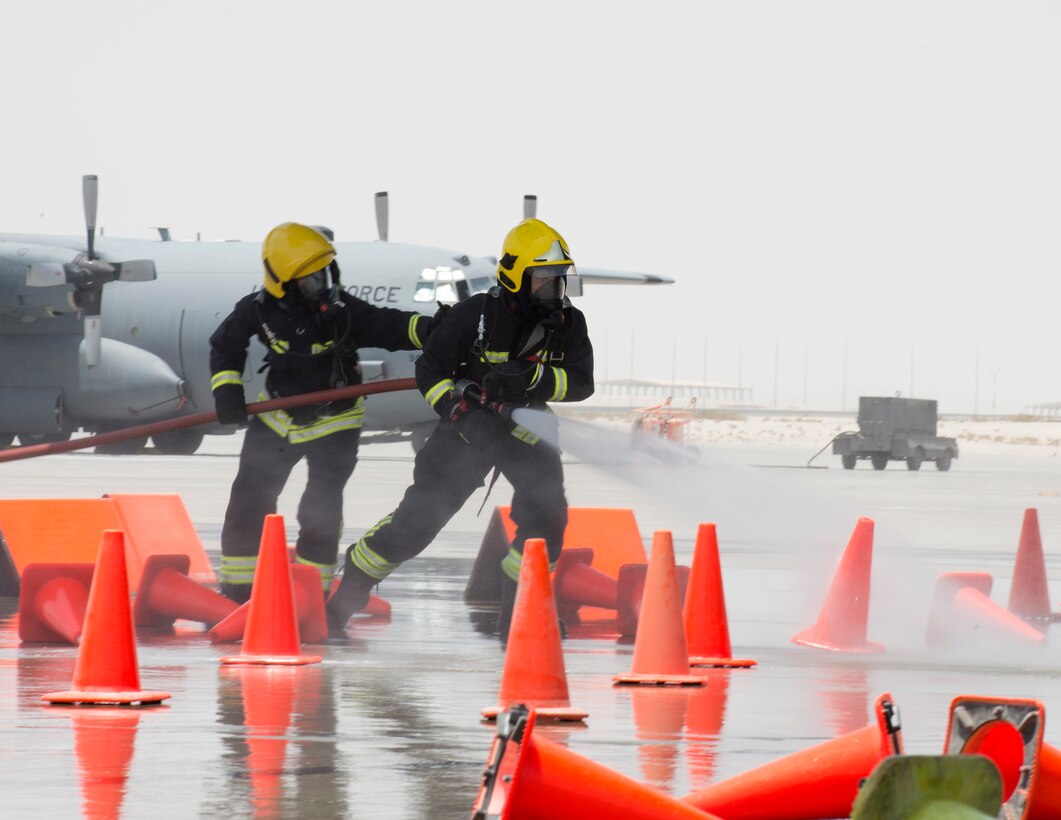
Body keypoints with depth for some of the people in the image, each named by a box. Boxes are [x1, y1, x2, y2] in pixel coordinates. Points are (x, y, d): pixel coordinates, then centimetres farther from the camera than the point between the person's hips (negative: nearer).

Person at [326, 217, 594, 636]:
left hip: (525, 429, 3)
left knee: (546, 514, -16)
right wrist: (459, 412, -25)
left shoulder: (569, 323, -7)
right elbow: (429, 371, -11)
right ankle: (347, 594, 9)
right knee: (419, 518, -6)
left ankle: (515, 616, -2)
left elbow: (582, 382, -14)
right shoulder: (474, 315, -18)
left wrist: (532, 377, -30)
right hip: (469, 424, -3)